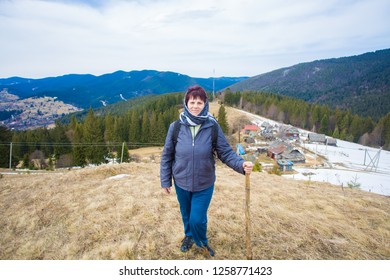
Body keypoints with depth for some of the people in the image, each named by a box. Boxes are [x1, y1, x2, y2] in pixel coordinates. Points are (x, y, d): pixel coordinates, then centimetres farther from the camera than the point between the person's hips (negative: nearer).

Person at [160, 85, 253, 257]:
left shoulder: (213, 127, -13)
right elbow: (167, 156, -3)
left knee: (197, 219, 4)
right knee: (186, 215, 22)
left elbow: (225, 152, -11)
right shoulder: (175, 127, -11)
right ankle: (189, 236, 55)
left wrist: (241, 164, -29)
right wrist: (165, 181, 1)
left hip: (204, 185, -1)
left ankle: (202, 242, 39)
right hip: (181, 183, 2)